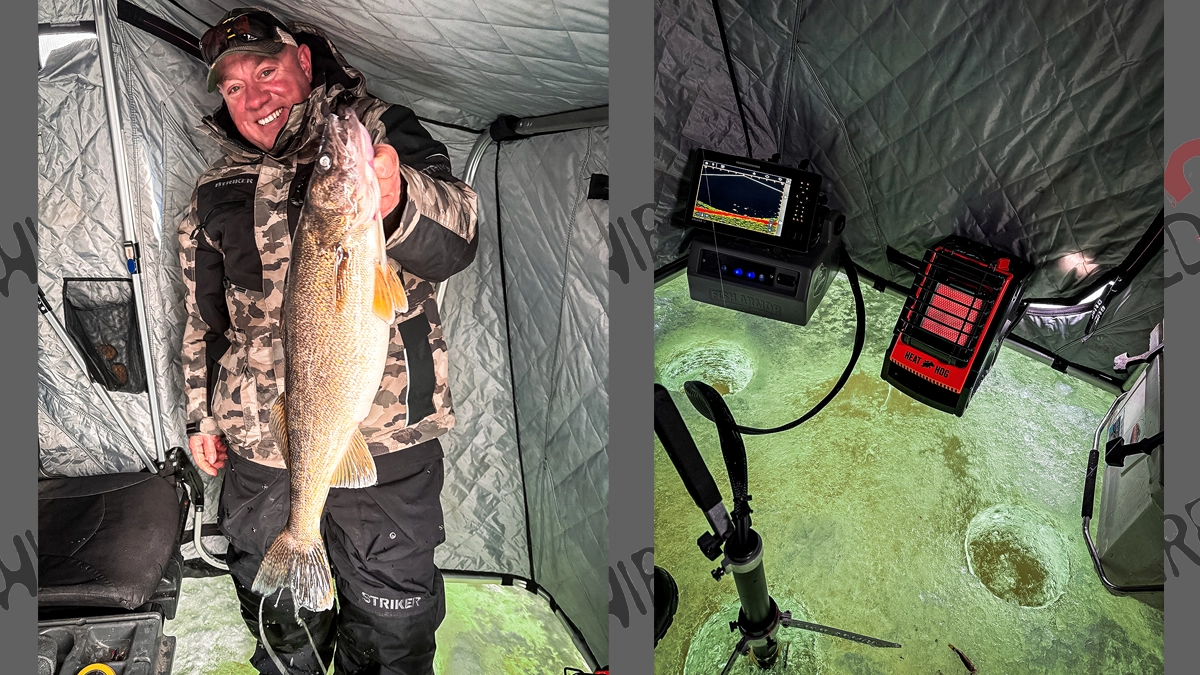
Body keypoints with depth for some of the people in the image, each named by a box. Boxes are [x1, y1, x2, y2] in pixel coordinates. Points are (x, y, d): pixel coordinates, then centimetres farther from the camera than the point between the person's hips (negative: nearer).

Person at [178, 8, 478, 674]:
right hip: (258, 446, 5)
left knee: (392, 621, 11)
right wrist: (201, 415, 18)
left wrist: (399, 200, -44)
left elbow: (454, 241, -23)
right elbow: (203, 318, 20)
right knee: (276, 615, 23)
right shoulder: (215, 191, 10)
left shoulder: (378, 131, -5)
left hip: (384, 442, -4)